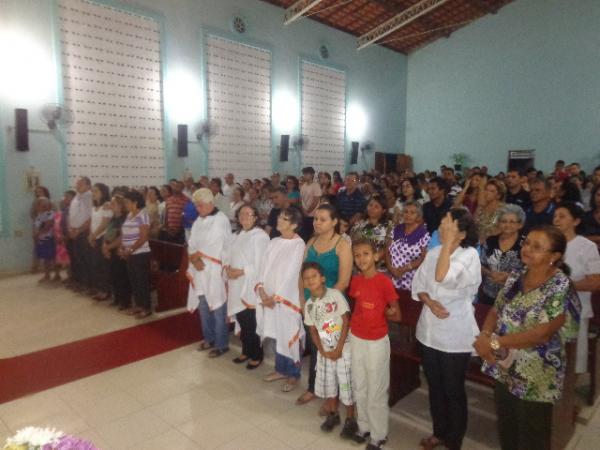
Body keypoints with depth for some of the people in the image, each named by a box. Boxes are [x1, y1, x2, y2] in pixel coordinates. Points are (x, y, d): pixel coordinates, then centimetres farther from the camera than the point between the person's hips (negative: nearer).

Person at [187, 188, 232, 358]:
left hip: (215, 272, -7)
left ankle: (222, 344, 13)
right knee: (203, 307, 14)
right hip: (199, 272, 7)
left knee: (217, 309, 0)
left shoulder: (221, 221, -10)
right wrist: (194, 259, -10)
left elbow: (218, 248, -13)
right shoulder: (198, 221, 12)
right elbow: (192, 244, 9)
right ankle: (209, 338, 31)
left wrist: (198, 255, -4)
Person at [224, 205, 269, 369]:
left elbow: (260, 265, -17)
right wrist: (227, 268, -6)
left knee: (252, 324, 0)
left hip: (251, 287, -7)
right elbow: (228, 256, 14)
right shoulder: (236, 236, 16)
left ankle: (256, 356, 16)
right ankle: (246, 351, 30)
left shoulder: (261, 236, -10)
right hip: (237, 286, 7)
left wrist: (240, 272, -17)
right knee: (242, 322, 14)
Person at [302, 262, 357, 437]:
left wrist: (338, 349, -14)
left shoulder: (335, 295, -15)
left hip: (344, 348, -4)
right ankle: (333, 414, 36)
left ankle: (350, 420, 22)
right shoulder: (308, 305, -1)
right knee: (327, 382, 15)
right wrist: (323, 351, -5)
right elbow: (313, 331, 5)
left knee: (346, 383, 3)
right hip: (325, 351, 4)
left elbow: (346, 322, -14)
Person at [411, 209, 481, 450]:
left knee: (453, 389, 11)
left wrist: (448, 241, -26)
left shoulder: (470, 254, -16)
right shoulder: (433, 252, 2)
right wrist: (430, 302, -14)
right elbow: (418, 284, 5)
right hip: (430, 329, 6)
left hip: (454, 333, -5)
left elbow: (442, 277, -32)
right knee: (434, 385, 20)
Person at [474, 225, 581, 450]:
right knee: (506, 431, 23)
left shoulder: (561, 287, -18)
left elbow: (542, 333, -26)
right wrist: (484, 336, -15)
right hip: (503, 368, 6)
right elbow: (495, 311, 5)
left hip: (535, 378, -5)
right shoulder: (515, 278, 1)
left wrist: (495, 342, -25)